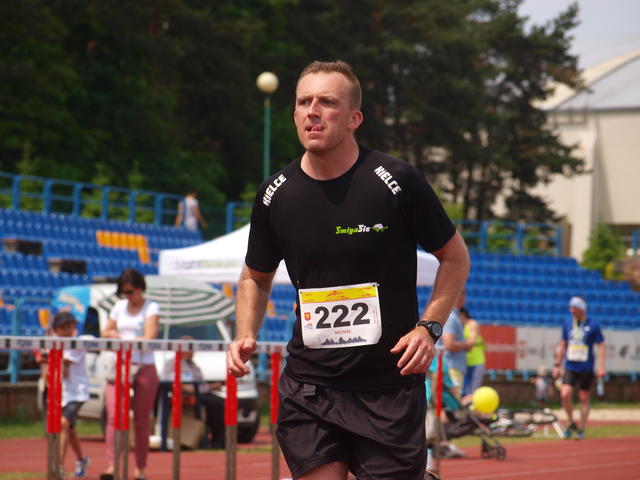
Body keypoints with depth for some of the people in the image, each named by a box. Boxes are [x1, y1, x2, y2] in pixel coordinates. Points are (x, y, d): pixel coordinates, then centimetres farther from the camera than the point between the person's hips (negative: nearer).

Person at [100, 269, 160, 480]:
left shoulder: (151, 308, 0)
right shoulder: (120, 306, 15)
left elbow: (150, 337, -13)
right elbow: (105, 332, 22)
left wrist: (124, 342, -16)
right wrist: (111, 334, 0)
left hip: (144, 368, -3)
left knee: (141, 421, 1)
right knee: (114, 416, -12)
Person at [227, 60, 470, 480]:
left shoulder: (397, 182, -8)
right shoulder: (275, 196, 1)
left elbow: (455, 257, 3)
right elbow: (256, 278, 18)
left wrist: (428, 328, -10)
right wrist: (246, 336, 0)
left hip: (390, 386, -3)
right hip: (309, 386, 3)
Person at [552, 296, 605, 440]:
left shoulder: (593, 325, -5)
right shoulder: (567, 324, 7)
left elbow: (601, 346, -3)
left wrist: (601, 366, -11)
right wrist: (557, 365, 16)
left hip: (586, 368, -3)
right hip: (570, 367, 3)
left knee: (584, 398, 2)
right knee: (565, 394, -13)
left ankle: (581, 429, 13)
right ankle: (571, 423, 7)